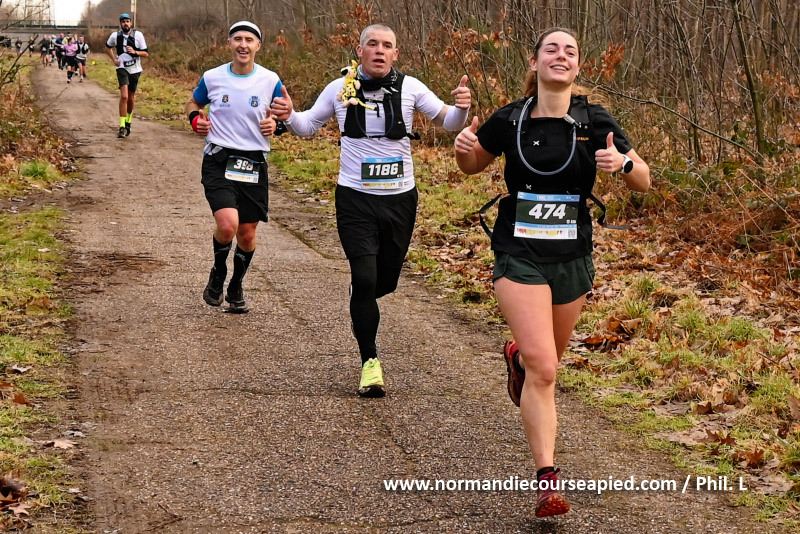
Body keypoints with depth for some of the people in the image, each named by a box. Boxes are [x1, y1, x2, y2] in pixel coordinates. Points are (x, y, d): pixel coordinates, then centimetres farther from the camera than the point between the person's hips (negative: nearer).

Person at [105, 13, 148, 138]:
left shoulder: (138, 35, -7)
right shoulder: (115, 36, -3)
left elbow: (145, 53, -5)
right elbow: (108, 47, 18)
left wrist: (135, 52, -23)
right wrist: (114, 59, 4)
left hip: (135, 69, 1)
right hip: (122, 68, -1)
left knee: (131, 98, 12)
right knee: (124, 96, -19)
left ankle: (128, 122, 35)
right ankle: (122, 127, -20)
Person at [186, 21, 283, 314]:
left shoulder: (270, 80, 0)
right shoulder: (213, 78, -1)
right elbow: (193, 103, 18)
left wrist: (276, 124, -9)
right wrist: (196, 118, -4)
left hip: (254, 164, 2)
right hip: (218, 161, -2)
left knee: (247, 233, 8)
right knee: (227, 225, -22)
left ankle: (236, 288, 33)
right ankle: (217, 273, 10)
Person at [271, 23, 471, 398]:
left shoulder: (410, 88, 0)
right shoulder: (340, 89, 1)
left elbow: (447, 122, 5)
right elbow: (308, 125, 14)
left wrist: (461, 108, -17)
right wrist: (288, 116, -8)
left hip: (400, 198, 2)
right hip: (355, 198, -1)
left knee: (385, 281, 10)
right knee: (364, 279, -14)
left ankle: (361, 306, 47)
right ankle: (369, 362, -1)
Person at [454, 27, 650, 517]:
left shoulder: (594, 122, -5)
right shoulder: (510, 120, -3)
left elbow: (644, 181, -1)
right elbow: (473, 165, 14)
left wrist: (622, 163, -23)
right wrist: (464, 147, -9)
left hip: (572, 257, 2)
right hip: (519, 255, -2)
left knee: (545, 361, 21)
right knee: (542, 369, -15)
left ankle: (517, 357, 59)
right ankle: (548, 481, -11)